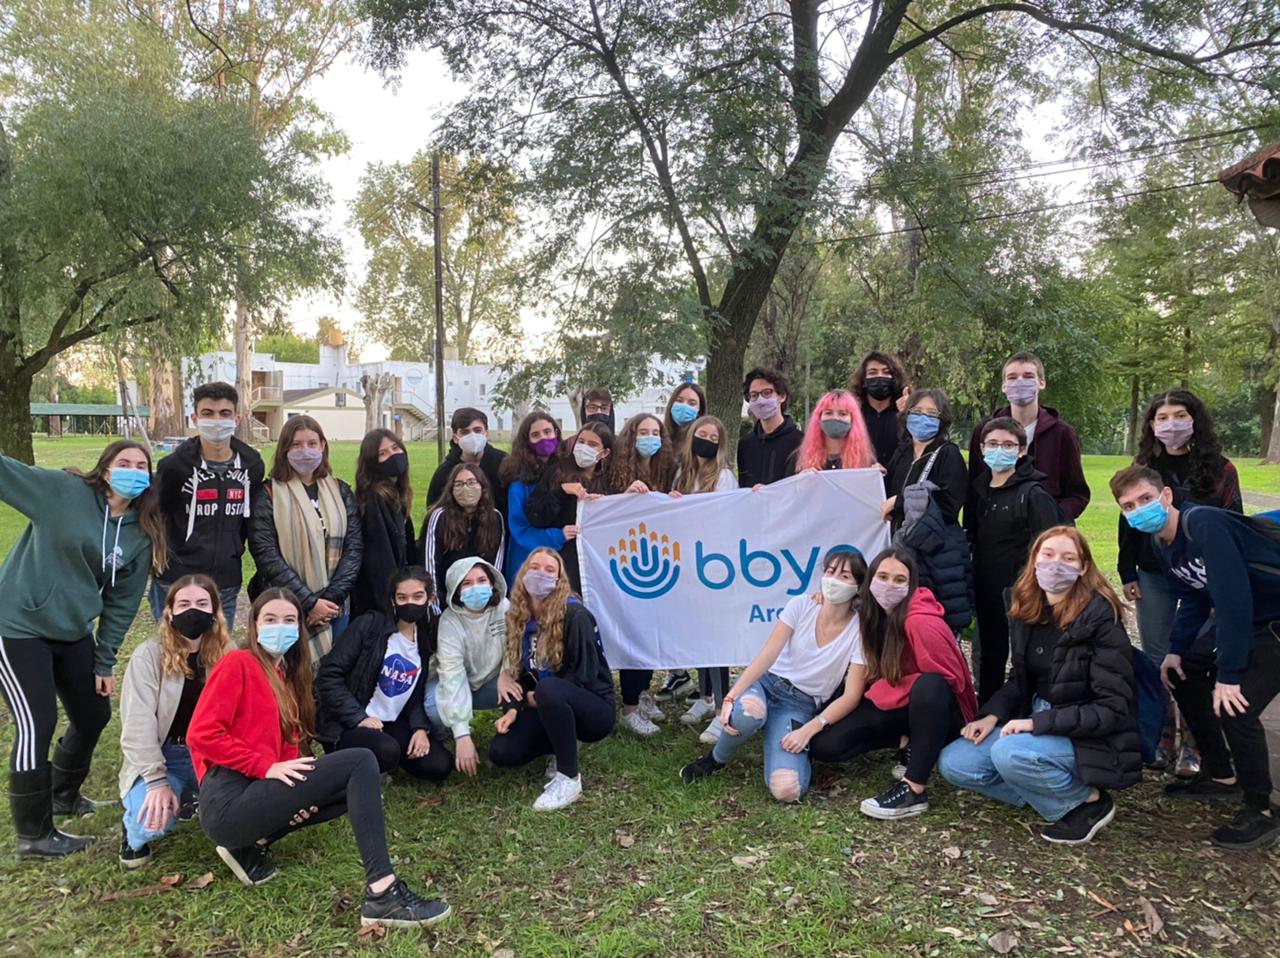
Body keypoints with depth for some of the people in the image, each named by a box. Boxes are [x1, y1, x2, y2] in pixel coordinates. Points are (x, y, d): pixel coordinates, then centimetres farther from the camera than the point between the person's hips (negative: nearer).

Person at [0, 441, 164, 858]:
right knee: (37, 725, -5)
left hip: (74, 633, 6)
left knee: (94, 716, 15)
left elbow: (122, 602, 5)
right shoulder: (64, 490, -12)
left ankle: (62, 795, 43)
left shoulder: (142, 534, 1)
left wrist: (105, 662, 7)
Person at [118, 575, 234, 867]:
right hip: (163, 757, -3)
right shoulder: (149, 655, -8)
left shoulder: (228, 654, 0)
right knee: (154, 820, -31)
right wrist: (157, 780, -23)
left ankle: (199, 800, 9)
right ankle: (134, 829, 9)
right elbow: (138, 725, -14)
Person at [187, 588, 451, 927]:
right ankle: (382, 895, -26)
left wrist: (301, 793, -5)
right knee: (360, 762, -17)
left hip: (257, 792, 8)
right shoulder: (238, 662, -3)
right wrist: (267, 766, -16)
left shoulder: (286, 676, 20)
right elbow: (201, 734, -13)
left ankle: (253, 844, 1)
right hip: (228, 804, -8)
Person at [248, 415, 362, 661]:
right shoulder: (268, 496, -2)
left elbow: (354, 546, 1)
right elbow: (266, 555, -10)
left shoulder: (341, 492, 8)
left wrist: (330, 598, -11)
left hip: (336, 608, 3)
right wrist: (309, 602, -16)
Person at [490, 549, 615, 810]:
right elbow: (520, 670, 6)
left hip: (593, 707, -6)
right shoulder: (519, 618, 2)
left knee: (548, 690, -37)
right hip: (551, 709, 6)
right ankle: (564, 747, 14)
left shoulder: (574, 614, -18)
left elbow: (584, 674, -20)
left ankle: (569, 779, -20)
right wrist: (513, 708, -12)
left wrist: (535, 697, -14)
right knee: (501, 753, -14)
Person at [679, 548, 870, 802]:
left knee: (787, 790, -26)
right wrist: (731, 697, -24)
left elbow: (851, 696, -9)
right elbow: (767, 656, -11)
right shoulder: (801, 605, -5)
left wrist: (808, 730, -20)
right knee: (747, 712, -39)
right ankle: (716, 759, -5)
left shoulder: (860, 629, -9)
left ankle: (796, 743, 9)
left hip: (802, 706, -1)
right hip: (768, 682, 1)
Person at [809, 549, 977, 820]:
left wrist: (879, 691, -16)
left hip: (940, 711, -6)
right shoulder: (873, 614, -4)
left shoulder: (921, 622, -26)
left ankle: (914, 790, -31)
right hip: (898, 707, 6)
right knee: (823, 745, -9)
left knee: (930, 686, -41)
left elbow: (950, 680, -20)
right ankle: (907, 742, 4)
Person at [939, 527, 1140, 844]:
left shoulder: (1101, 618, -18)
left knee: (1009, 755, -33)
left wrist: (1038, 722, -25)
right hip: (1036, 725, 7)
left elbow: (1113, 709, -20)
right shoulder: (1026, 612, 2)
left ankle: (1090, 801, -7)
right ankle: (1054, 794, -1)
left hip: (1091, 738, -7)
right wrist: (992, 715, -5)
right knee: (953, 763, -8)